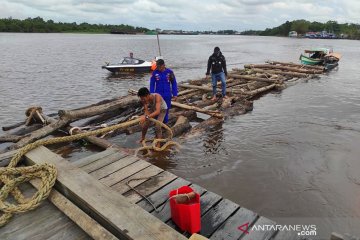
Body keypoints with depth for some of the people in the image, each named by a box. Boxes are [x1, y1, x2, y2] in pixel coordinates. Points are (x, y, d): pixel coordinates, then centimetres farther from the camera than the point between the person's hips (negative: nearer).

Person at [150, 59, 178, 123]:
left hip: (167, 95, 1)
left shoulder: (169, 72, -6)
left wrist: (175, 94, -1)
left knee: (166, 109, 11)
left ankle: (165, 122, 26)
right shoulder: (155, 73, -7)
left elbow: (174, 84, 1)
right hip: (158, 95, -1)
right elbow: (152, 84, 0)